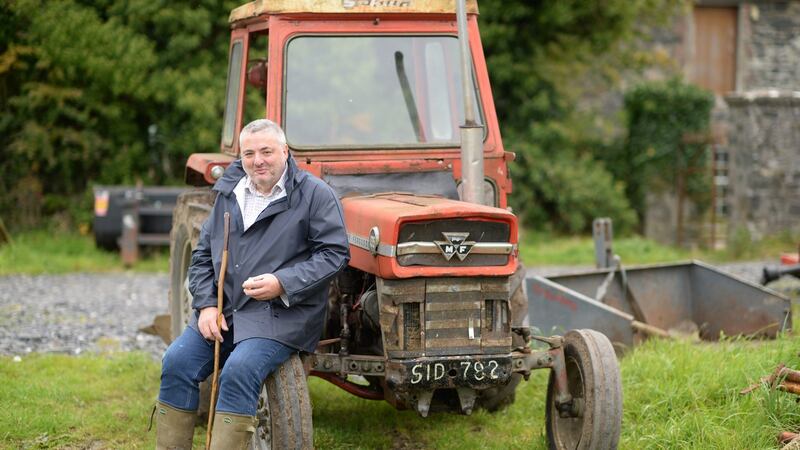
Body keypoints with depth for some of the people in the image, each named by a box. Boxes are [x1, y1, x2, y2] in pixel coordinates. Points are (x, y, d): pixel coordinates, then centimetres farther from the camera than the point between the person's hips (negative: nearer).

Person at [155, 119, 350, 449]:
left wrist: (282, 284, -19)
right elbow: (203, 254, 17)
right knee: (176, 362, -12)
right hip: (222, 311, 6)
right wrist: (206, 305, 0)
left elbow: (334, 253, -8)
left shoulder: (315, 194, -3)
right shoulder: (228, 194, 14)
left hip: (282, 316, -6)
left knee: (239, 371, -29)